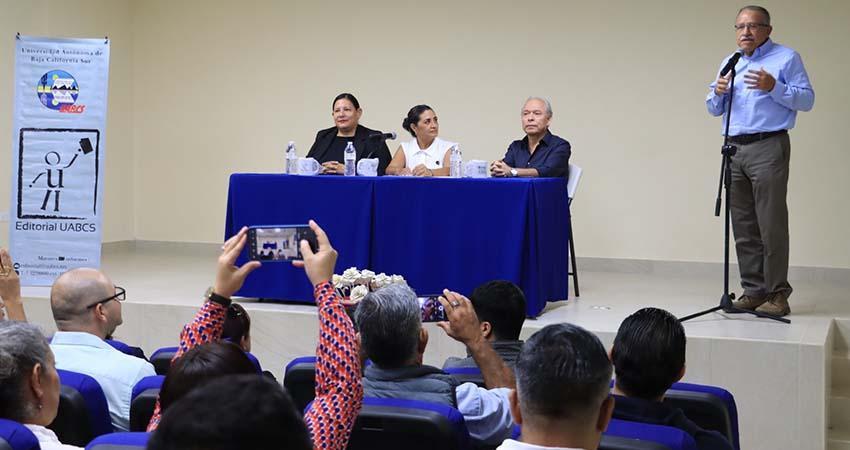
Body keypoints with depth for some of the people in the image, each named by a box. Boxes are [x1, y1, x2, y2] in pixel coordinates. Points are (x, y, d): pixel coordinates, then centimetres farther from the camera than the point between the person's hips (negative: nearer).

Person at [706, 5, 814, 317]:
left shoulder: (786, 58, 3)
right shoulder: (730, 63, 20)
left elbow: (807, 99, -5)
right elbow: (713, 109, 21)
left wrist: (773, 87, -18)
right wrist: (718, 93, 0)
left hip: (768, 148, -6)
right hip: (735, 150, 6)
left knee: (772, 226, -8)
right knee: (743, 229, 6)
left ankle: (777, 294, -5)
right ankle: (753, 291, 12)